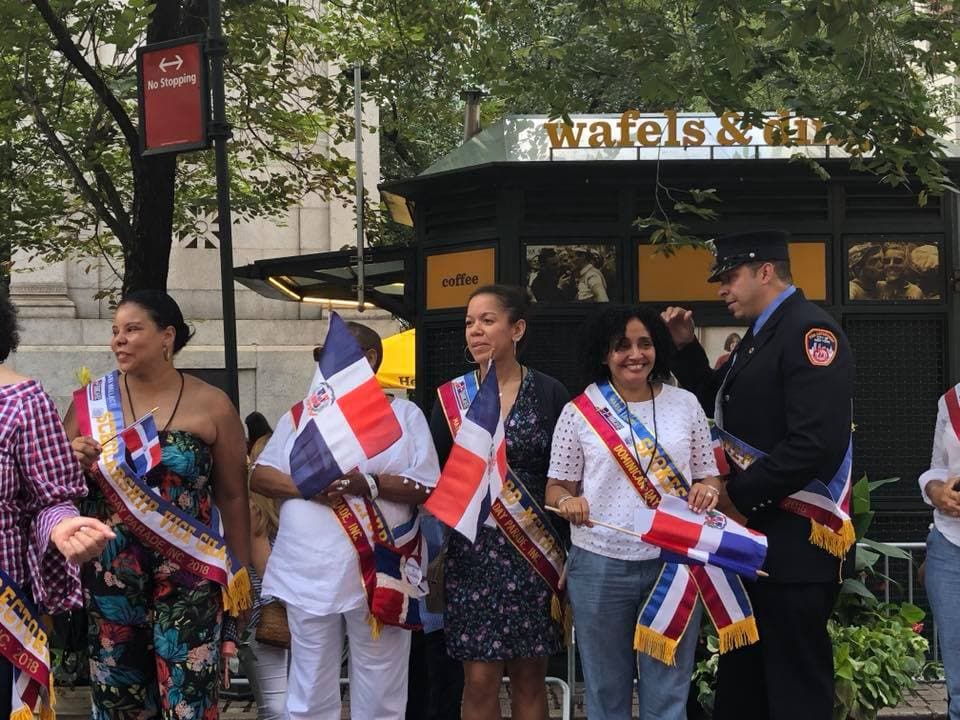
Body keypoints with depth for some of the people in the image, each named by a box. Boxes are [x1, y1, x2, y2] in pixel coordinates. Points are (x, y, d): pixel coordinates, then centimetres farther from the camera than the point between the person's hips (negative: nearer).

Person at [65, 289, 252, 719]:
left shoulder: (212, 406, -1)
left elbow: (232, 496, 4)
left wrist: (241, 571, 5)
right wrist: (75, 461, -12)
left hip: (188, 571, -2)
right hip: (110, 570, 2)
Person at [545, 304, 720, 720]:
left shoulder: (685, 404, 5)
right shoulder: (578, 411, 1)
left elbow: (709, 477, 12)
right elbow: (556, 488, 5)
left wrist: (708, 491, -11)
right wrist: (568, 501, -18)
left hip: (674, 562, 1)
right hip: (600, 566, 0)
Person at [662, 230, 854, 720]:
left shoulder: (810, 330, -16)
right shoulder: (758, 336, 15)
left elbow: (817, 442, -26)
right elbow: (722, 410, 22)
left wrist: (739, 494, -19)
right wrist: (686, 348, 10)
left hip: (793, 545, -10)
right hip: (753, 538, 10)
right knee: (741, 681, 18)